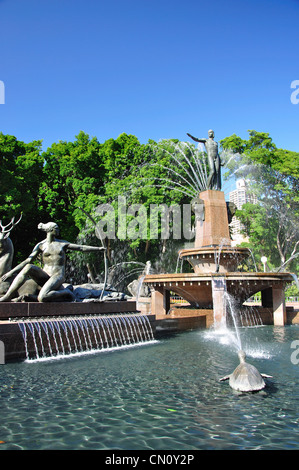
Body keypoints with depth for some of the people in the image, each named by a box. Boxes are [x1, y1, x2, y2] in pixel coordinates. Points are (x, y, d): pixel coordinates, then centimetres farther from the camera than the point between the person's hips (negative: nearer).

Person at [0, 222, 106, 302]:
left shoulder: (63, 244, 11)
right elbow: (28, 261, 3)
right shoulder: (41, 245, 8)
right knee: (28, 268, -29)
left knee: (42, 298, -31)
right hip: (44, 276, 2)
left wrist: (98, 248, 5)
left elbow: (81, 248, 10)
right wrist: (12, 272, -7)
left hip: (58, 276, -2)